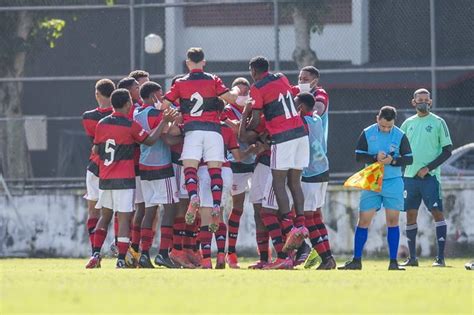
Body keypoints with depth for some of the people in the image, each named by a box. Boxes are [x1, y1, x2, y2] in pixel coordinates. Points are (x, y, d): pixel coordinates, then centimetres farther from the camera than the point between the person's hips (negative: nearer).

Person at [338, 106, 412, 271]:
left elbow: (409, 158, -2)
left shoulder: (400, 136, -3)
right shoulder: (367, 133, -2)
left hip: (393, 182, -1)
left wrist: (393, 160, -19)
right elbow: (359, 156, -3)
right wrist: (375, 158, -20)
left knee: (393, 220, -3)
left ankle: (393, 262, 2)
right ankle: (356, 260, 7)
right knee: (363, 220, -1)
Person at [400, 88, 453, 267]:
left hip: (430, 177, -4)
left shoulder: (438, 122, 0)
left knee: (437, 213, -10)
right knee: (411, 215, 6)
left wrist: (428, 168, -11)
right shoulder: (408, 123, 13)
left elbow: (447, 150, -3)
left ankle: (441, 257, -10)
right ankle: (412, 258, 13)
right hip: (410, 177, 5)